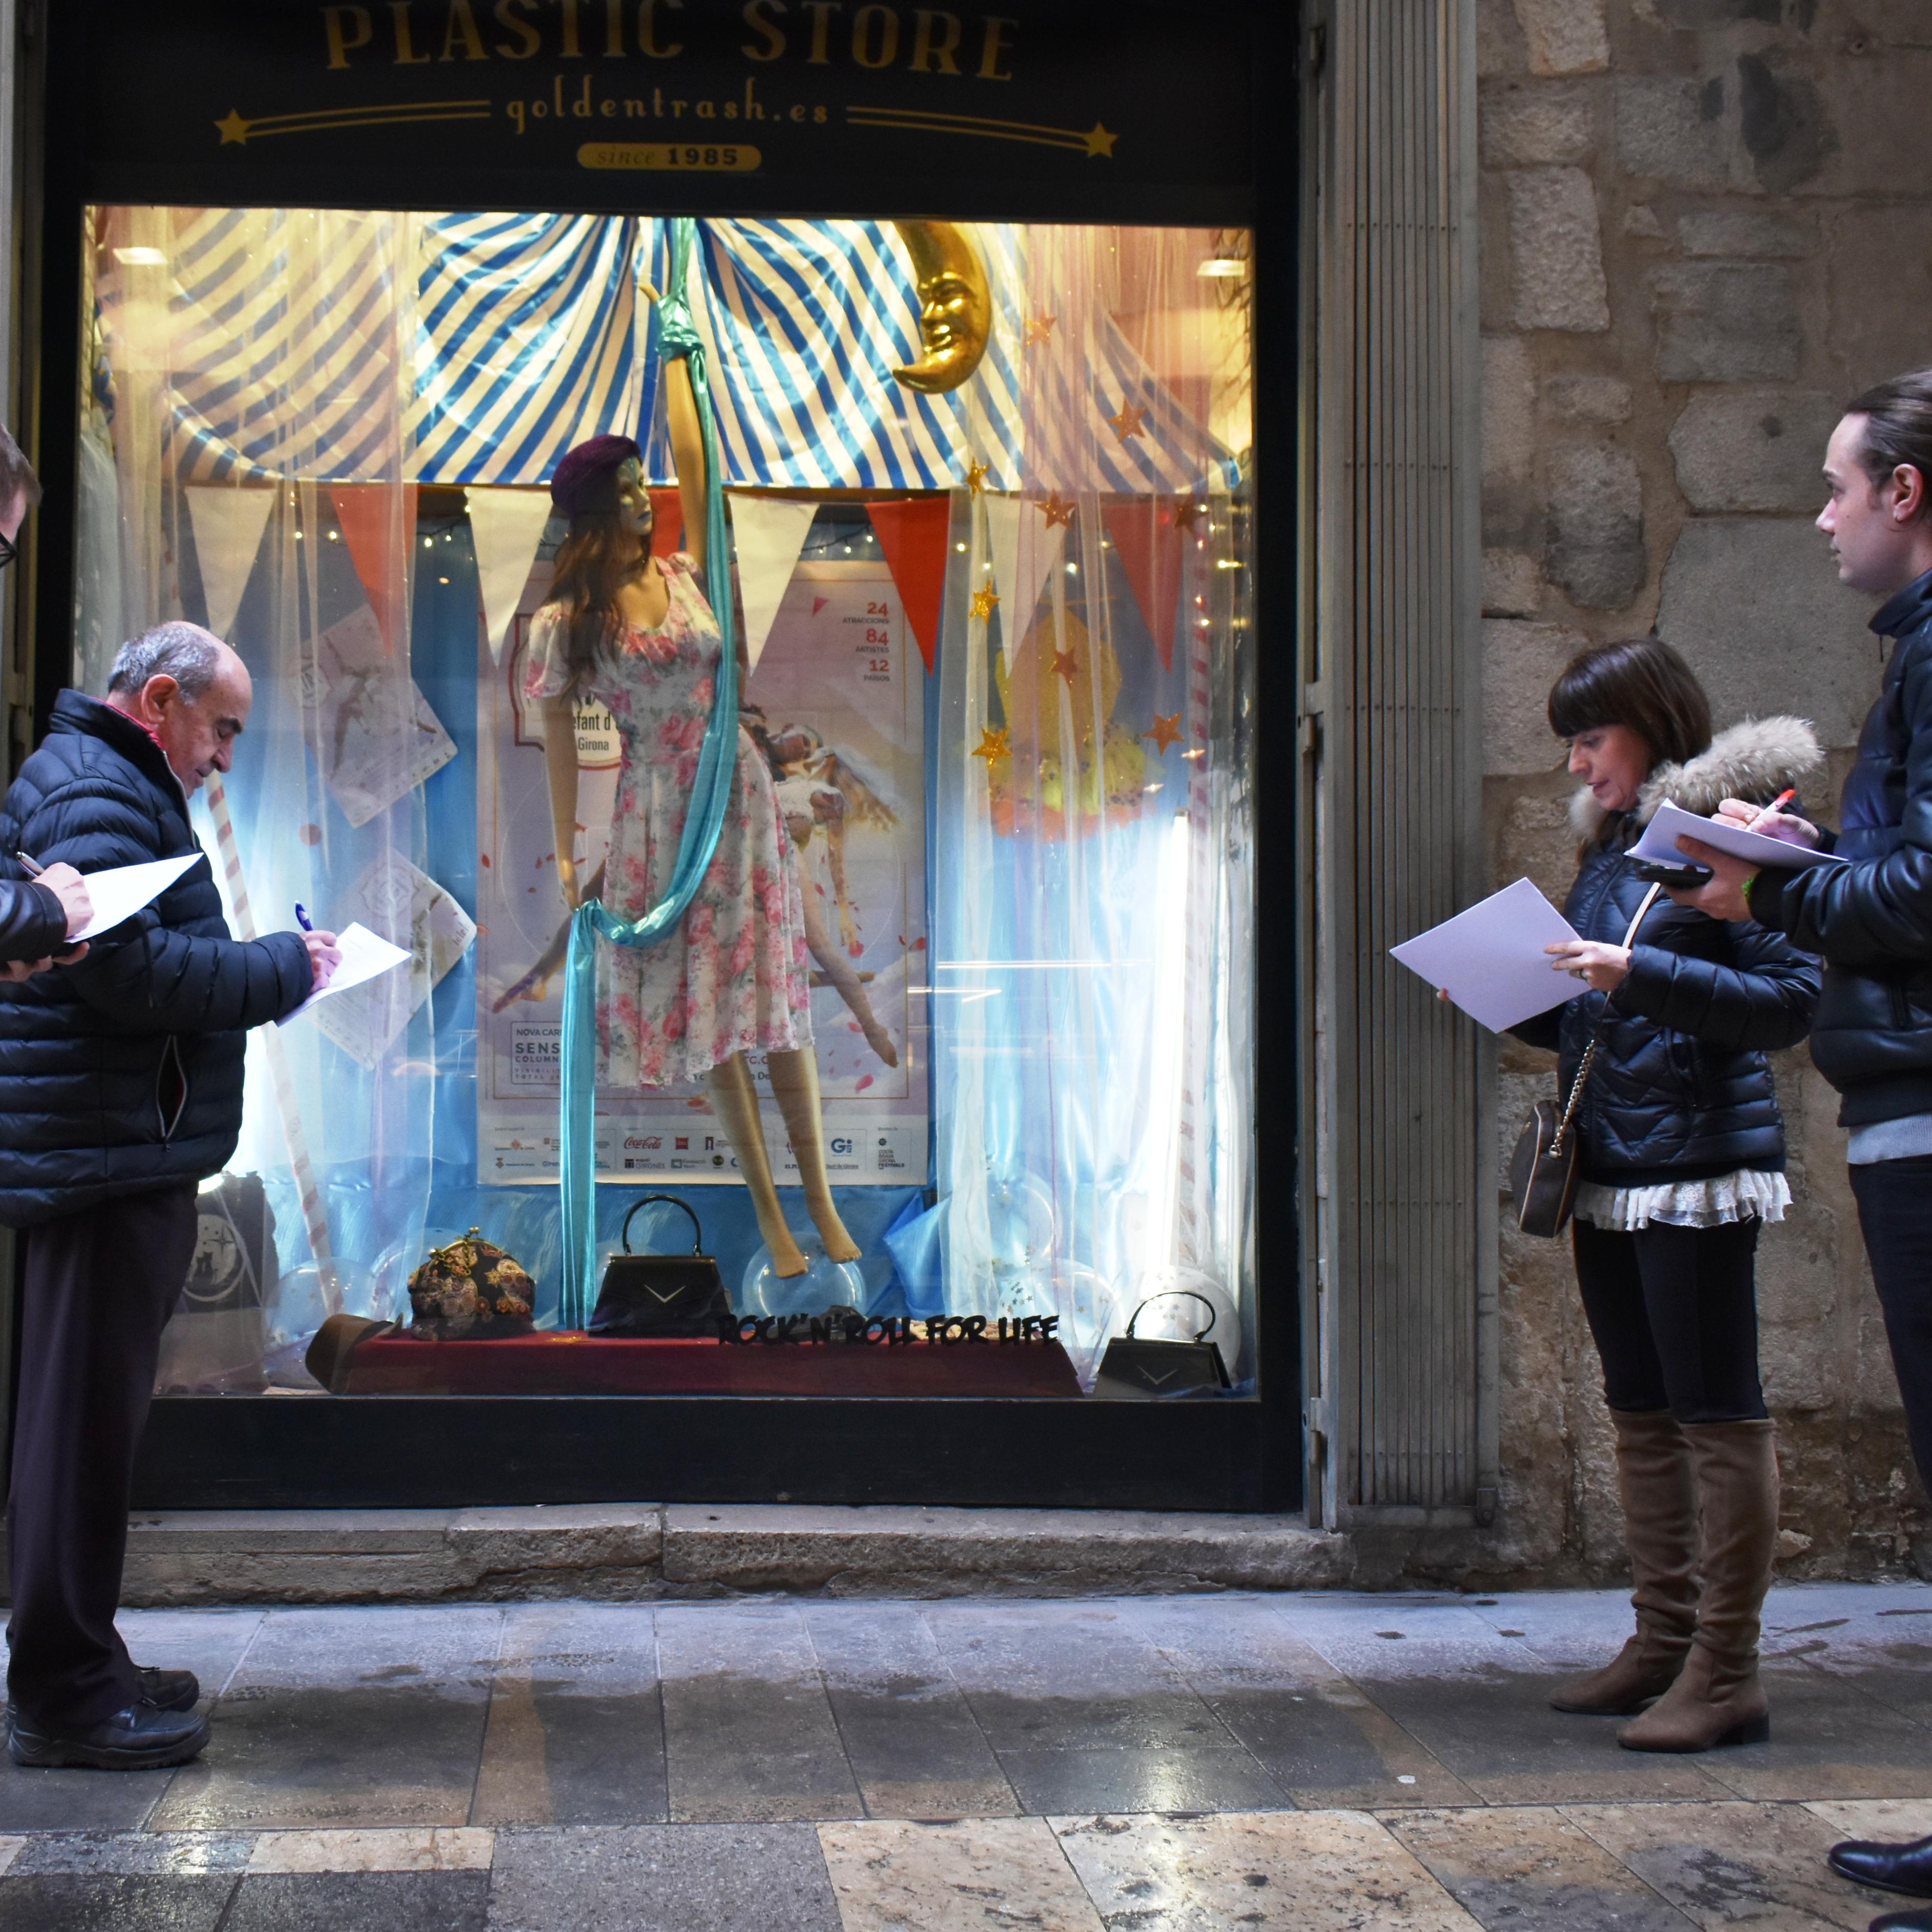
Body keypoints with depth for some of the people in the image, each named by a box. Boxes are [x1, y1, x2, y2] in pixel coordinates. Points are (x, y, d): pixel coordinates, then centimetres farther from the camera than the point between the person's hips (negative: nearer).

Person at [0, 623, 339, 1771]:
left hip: (126, 1160, 11)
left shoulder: (117, 790, 23)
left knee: (94, 1418, 15)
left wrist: (270, 967, 8)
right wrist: (282, 972, -12)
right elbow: (124, 972, -22)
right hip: (108, 1155, -11)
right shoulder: (93, 793, -12)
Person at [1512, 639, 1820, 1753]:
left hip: (1701, 1166, -9)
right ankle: (1663, 1645, 21)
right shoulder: (1608, 848, 16)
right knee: (1642, 1412, 13)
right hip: (1610, 1174, 9)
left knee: (1717, 1412, -5)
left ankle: (1727, 1673, 0)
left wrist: (1642, 974, -23)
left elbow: (1789, 1002, -16)